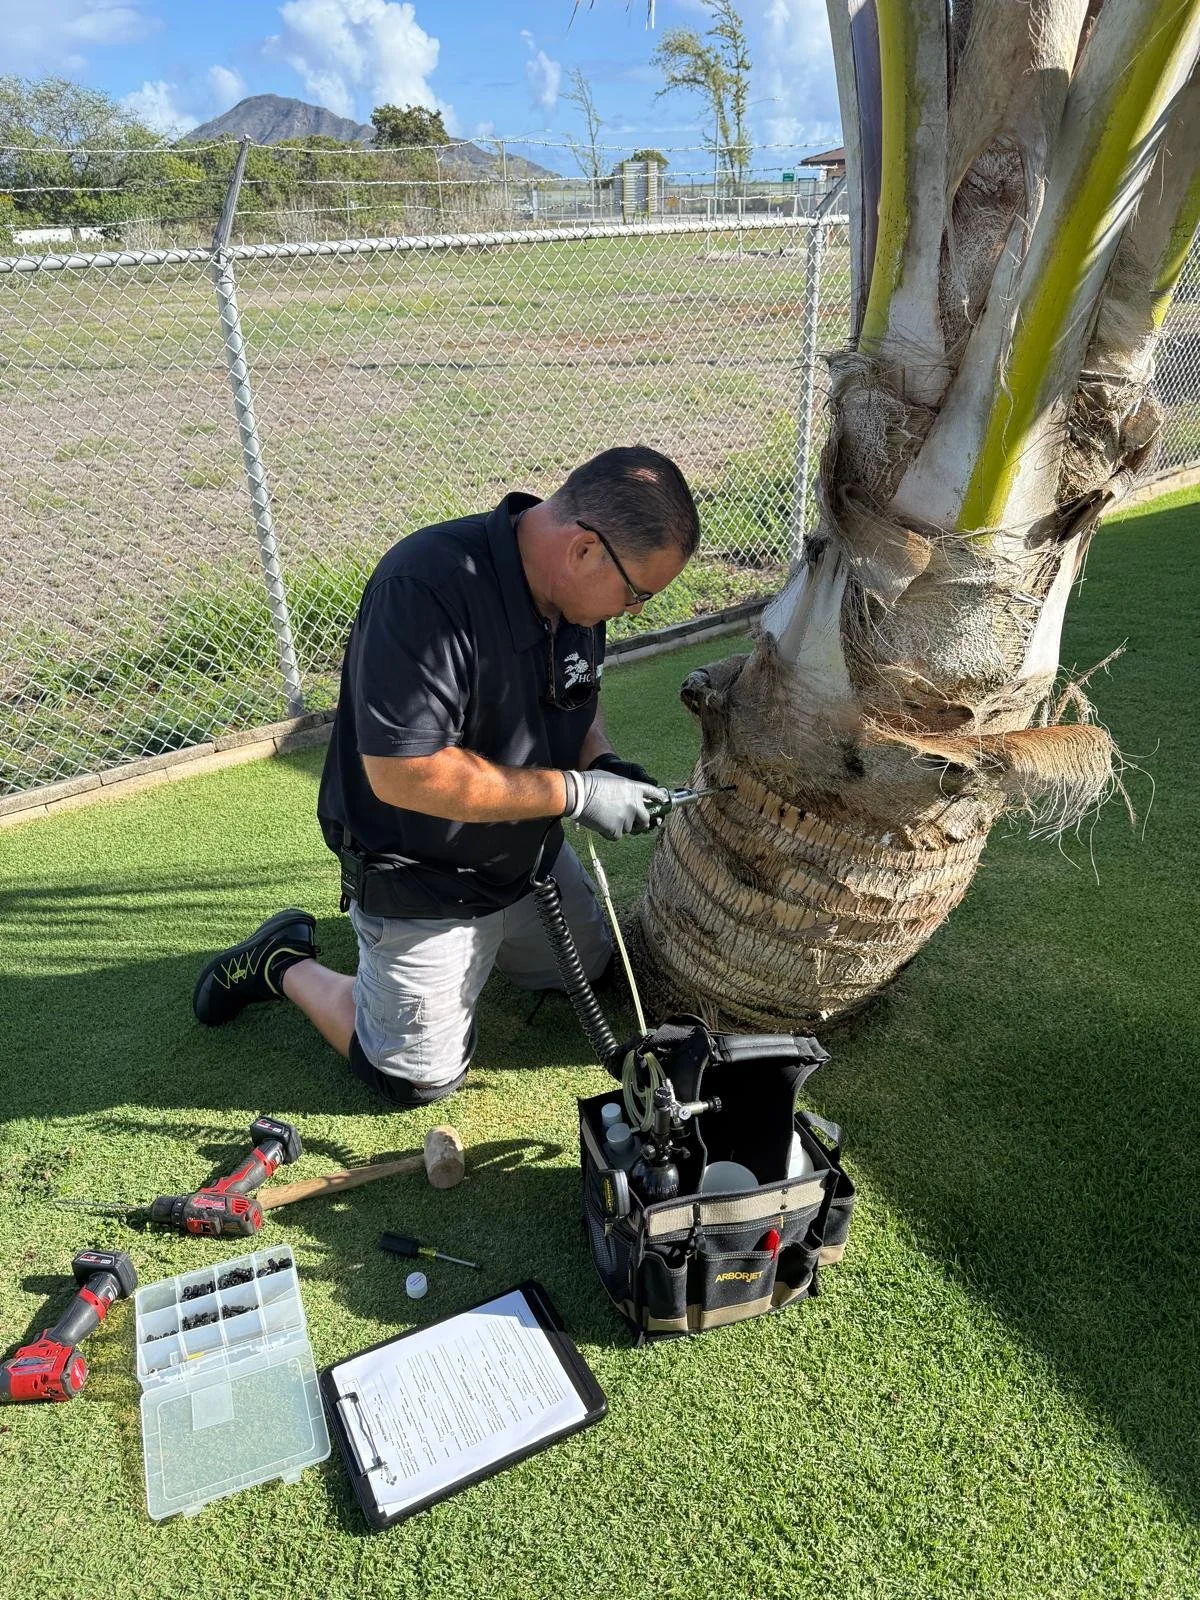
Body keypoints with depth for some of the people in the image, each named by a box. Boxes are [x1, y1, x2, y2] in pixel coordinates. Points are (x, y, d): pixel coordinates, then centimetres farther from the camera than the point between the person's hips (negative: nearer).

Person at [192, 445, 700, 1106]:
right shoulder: (428, 587, -35)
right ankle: (286, 965, 25)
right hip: (420, 879, -7)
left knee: (589, 965, 27)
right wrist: (576, 791, -32)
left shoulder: (576, 587, -9)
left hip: (529, 852, 8)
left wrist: (605, 763, -10)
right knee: (420, 1078, 8)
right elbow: (402, 774, -38)